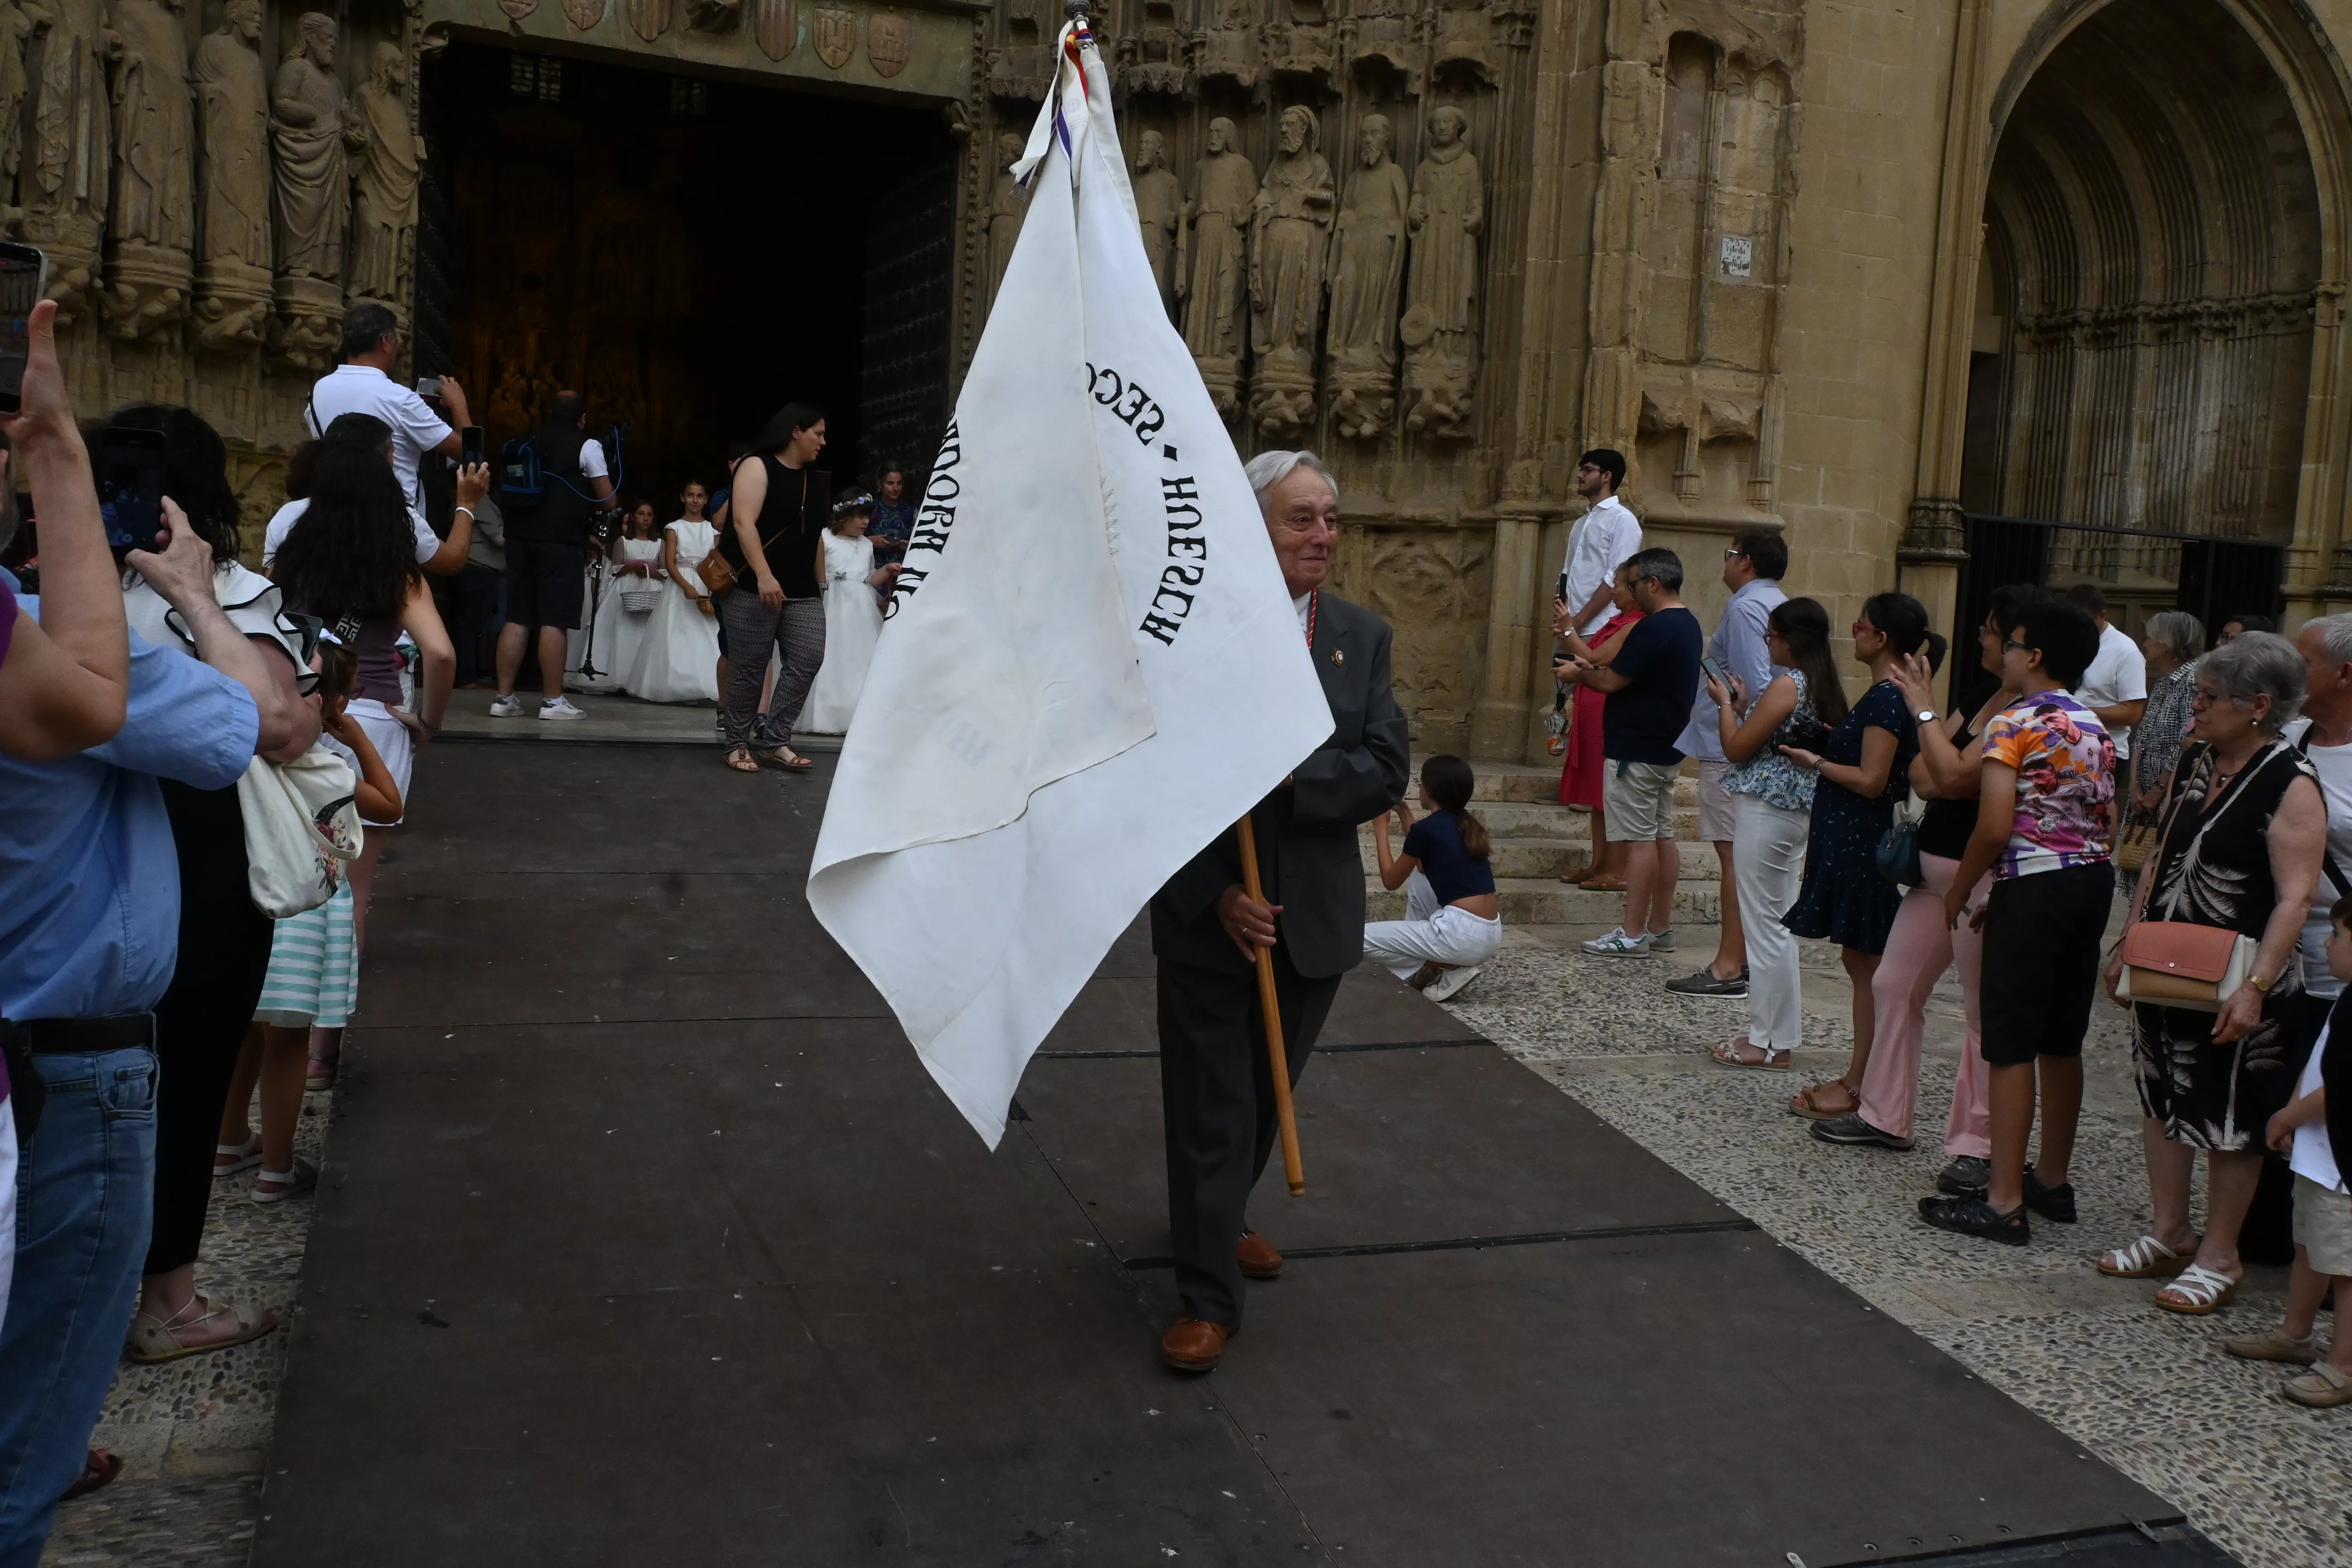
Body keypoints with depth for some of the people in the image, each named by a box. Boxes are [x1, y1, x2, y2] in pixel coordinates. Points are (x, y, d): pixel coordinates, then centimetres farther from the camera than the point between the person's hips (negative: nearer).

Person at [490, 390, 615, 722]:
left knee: (517, 618, 6)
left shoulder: (526, 443, 15)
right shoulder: (586, 446, 0)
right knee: (554, 620, -4)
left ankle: (504, 698, 6)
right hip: (562, 541, -5)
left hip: (521, 536, 5)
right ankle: (553, 701, -2)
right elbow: (607, 498, -1)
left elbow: (509, 491, 18)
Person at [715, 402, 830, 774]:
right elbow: (743, 523, -16)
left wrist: (820, 585, 16)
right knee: (750, 668, -3)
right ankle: (738, 744, 10)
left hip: (802, 592, 6)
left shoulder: (815, 480, 16)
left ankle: (774, 742, 0)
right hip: (753, 588, -6)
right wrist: (764, 576, -26)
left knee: (808, 660, -6)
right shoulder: (757, 467, -5)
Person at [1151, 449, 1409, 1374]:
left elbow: (1387, 771, -7)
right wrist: (1215, 893, -18)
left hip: (1314, 917, 5)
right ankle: (1209, 1298, 15)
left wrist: (1287, 773, -23)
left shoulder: (1362, 637, 3)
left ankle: (1216, 1220, 47)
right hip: (1208, 916, -4)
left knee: (1269, 1092, 21)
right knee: (1211, 1112, 3)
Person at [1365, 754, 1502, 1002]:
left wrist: (1381, 827, 14)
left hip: (1464, 935, -9)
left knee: (1365, 939, 1)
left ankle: (1450, 971, 0)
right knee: (1417, 878, 29)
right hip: (1491, 935, 9)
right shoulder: (1467, 824, 15)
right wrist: (1405, 816, 30)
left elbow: (1391, 881, 5)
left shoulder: (1426, 828, -8)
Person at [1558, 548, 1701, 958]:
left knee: (1639, 840, -7)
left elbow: (1613, 681, -18)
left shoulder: (1654, 628, -19)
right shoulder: (1688, 625, 13)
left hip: (1636, 751, -10)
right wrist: (1590, 667, 13)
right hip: (1667, 750, 10)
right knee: (1662, 837, 12)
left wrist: (1579, 674, 1)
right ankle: (1661, 927, 17)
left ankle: (1633, 935, -4)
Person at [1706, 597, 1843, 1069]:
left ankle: (1772, 1043, 3)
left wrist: (1726, 703, 2)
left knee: (1765, 927, -3)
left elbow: (1736, 749, -12)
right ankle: (1773, 1032, 21)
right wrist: (1745, 703, 16)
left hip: (1766, 811, -9)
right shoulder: (1823, 687, 10)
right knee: (1777, 927, 14)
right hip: (1799, 811, 10)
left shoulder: (1786, 685, -16)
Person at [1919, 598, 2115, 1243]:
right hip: (2093, 883, 8)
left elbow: (1995, 827, -19)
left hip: (2034, 885, -8)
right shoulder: (2097, 730, 13)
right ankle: (2053, 1180, 27)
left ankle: (2004, 1202, -3)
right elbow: (2108, 827, 14)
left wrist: (1959, 891, -4)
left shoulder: (2013, 725, -11)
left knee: (2011, 1045, -4)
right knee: (2062, 1041, 17)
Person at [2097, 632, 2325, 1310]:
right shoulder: (2195, 763, 7)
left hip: (2231, 983, -8)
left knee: (2228, 1121, 4)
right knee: (2160, 1098, 15)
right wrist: (2128, 944, 13)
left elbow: (2295, 899, -20)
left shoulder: (2291, 786, -16)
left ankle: (2219, 1257, 18)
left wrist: (2256, 987, -26)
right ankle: (2169, 1236, 29)